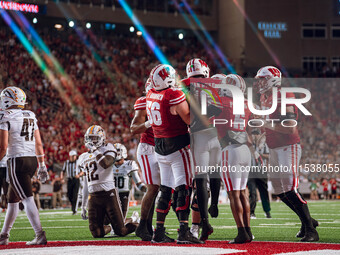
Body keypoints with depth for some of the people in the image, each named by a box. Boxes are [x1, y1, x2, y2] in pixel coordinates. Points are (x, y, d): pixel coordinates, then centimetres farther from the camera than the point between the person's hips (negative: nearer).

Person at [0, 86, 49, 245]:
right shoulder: (31, 116, 14)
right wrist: (42, 166, 19)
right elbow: (38, 144, 15)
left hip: (17, 160, -8)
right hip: (32, 160, 8)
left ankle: (40, 235, -19)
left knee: (27, 199, -11)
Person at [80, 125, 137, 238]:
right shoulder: (83, 158, 18)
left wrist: (95, 150, -16)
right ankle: (107, 228, 29)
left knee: (121, 231, -3)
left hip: (108, 193, -5)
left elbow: (106, 164, -23)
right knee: (97, 234, -4)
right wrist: (83, 206, 19)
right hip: (93, 196, 5)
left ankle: (133, 222, 29)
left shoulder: (107, 149, 0)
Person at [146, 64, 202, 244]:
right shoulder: (174, 96, -17)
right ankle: (183, 232, -13)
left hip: (159, 146, 7)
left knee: (165, 190, 12)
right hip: (177, 146, -7)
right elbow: (189, 119, -13)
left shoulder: (150, 96, 6)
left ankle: (159, 232, 12)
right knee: (183, 189, -6)